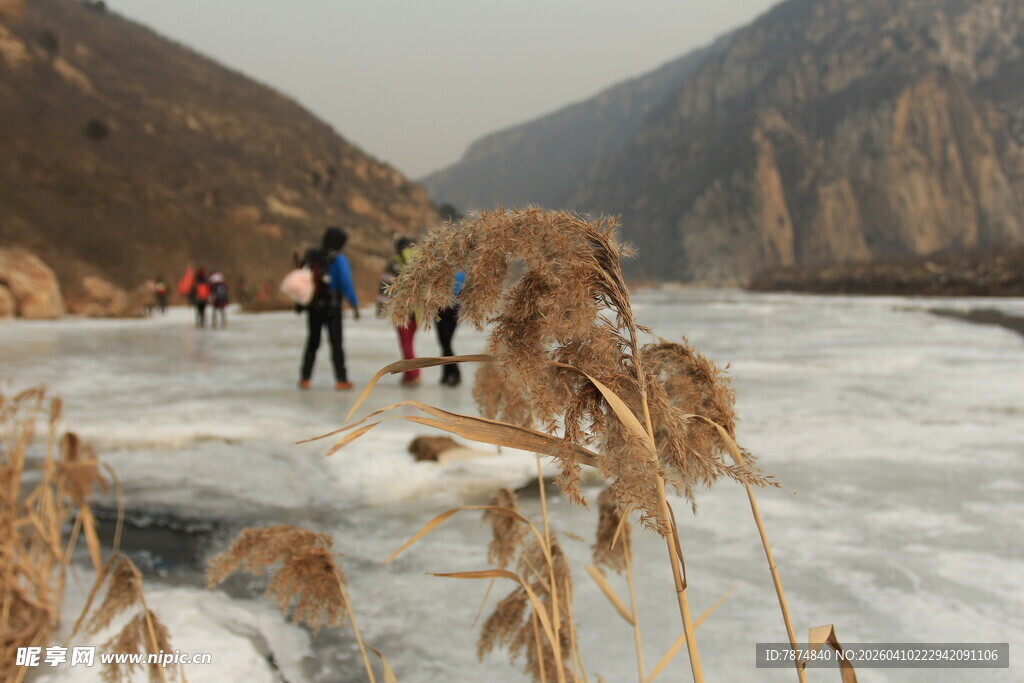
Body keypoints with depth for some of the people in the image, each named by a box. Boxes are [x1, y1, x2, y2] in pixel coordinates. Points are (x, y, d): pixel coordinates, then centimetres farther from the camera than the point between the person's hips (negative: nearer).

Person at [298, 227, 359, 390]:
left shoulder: (311, 257, 4)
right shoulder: (339, 259, -11)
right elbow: (346, 284, -16)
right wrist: (355, 305, -8)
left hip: (313, 307, 5)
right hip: (332, 307, -4)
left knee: (312, 343, 15)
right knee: (336, 343, 3)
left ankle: (305, 379, 12)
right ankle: (341, 380, 1)